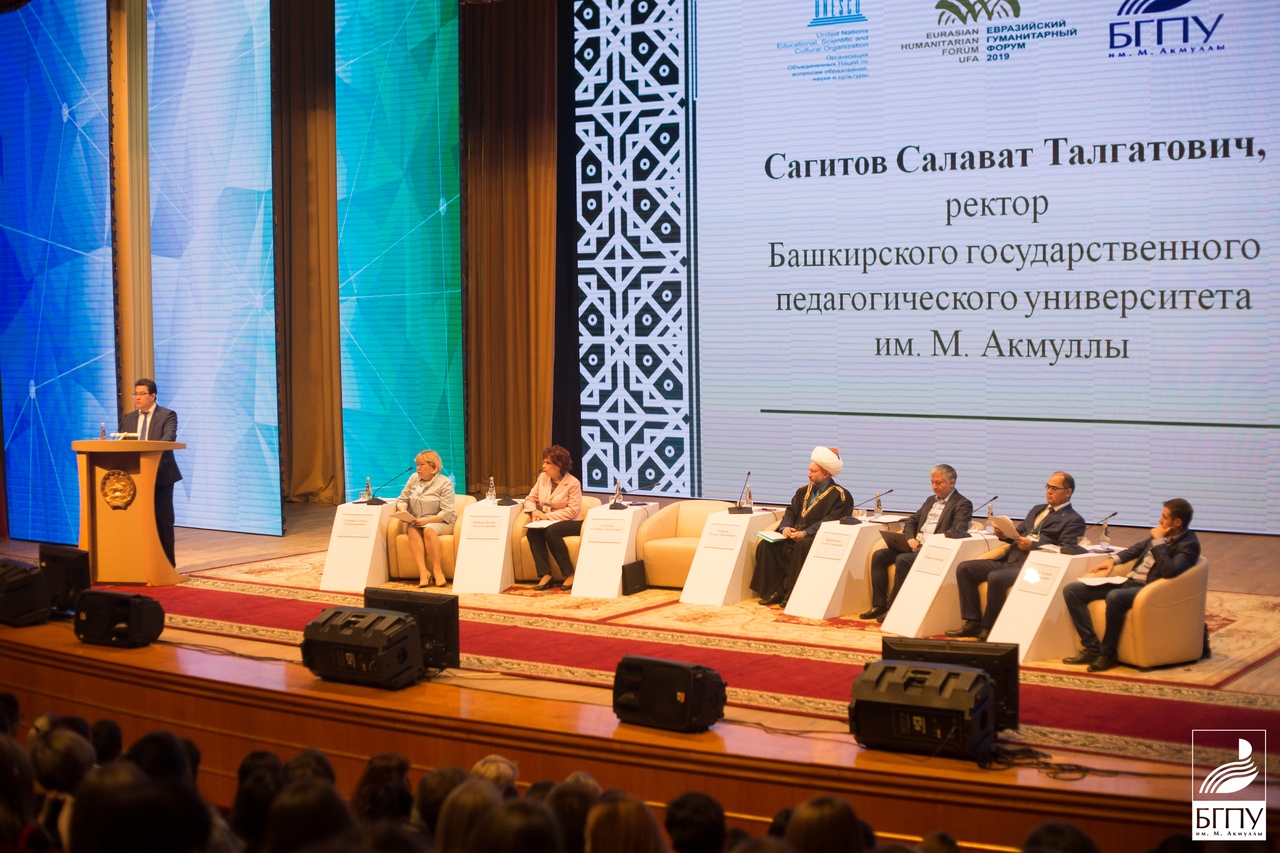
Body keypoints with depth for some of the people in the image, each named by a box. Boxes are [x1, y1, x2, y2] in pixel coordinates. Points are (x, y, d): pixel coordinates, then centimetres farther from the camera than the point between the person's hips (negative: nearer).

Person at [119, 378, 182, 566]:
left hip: (160, 474, -4)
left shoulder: (167, 415, -2)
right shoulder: (128, 418, 14)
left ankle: (167, 562, 7)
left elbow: (169, 437, -20)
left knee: (163, 518, 0)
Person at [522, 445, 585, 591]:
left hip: (570, 523, -5)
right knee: (532, 531, -27)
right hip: (547, 522, 5)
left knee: (551, 531, -36)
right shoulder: (542, 478, 7)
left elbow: (573, 511, -17)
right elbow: (530, 499, 11)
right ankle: (545, 574, -30)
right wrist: (534, 511, -13)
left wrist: (547, 516, -21)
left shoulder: (573, 483, -11)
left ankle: (569, 574, -27)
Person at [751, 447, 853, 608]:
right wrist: (785, 527, -7)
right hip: (794, 537, 7)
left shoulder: (839, 495, -2)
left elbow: (830, 522, -14)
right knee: (767, 544, -18)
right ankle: (774, 591, -16)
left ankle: (790, 594, -28)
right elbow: (790, 513, 17)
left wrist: (805, 533, -24)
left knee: (802, 546, -38)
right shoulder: (803, 491, 22)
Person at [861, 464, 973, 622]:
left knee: (903, 560, -32)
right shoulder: (930, 500, 24)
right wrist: (910, 538, 2)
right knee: (878, 556, -11)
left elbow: (958, 531, -15)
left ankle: (893, 608, -23)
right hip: (915, 545, 8)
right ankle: (879, 605, -11)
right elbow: (912, 522, 25)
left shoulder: (962, 504, -1)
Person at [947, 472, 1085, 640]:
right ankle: (972, 622, -9)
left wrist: (1032, 546, -19)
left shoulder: (1074, 520, 3)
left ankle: (988, 628, -17)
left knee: (995, 577, -34)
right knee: (964, 568, -7)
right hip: (1008, 559, 8)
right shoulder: (1037, 509, 27)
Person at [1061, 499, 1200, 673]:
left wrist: (1158, 541, -15)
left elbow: (1169, 571, -25)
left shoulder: (1189, 544, -9)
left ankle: (1107, 654, -21)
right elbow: (1138, 548, 29)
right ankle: (1092, 648, -6)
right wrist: (1114, 559, 14)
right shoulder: (1163, 534, 13)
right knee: (1072, 590, -4)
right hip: (1129, 581, 9)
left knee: (1115, 597, -40)